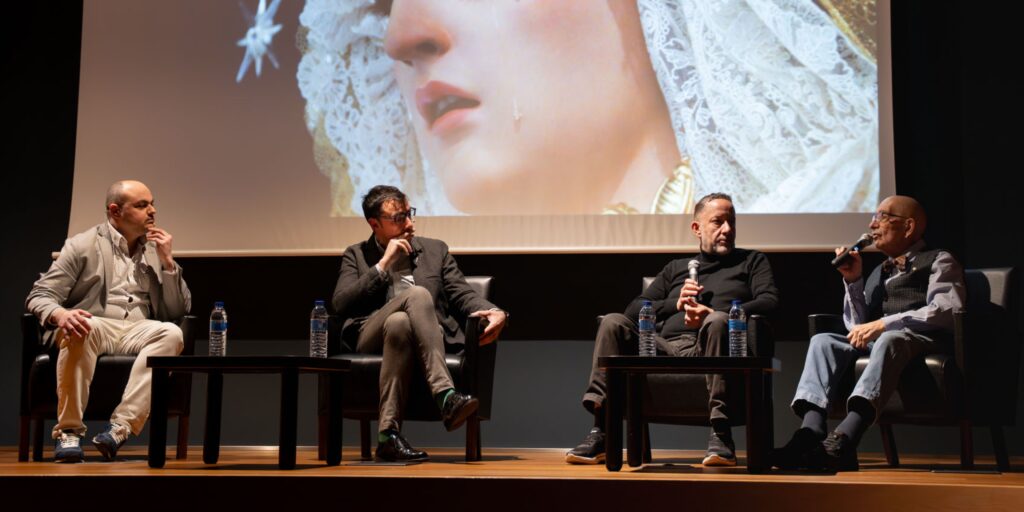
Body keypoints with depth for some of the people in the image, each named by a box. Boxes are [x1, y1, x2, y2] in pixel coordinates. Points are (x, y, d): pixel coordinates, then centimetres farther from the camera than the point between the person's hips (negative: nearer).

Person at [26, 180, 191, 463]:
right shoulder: (83, 245, 7)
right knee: (78, 330, -38)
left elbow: (178, 311, 13)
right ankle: (69, 431, -30)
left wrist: (167, 261, 1)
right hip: (92, 327, -2)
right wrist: (60, 314, -25)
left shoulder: (156, 249, 18)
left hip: (137, 332, 3)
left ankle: (121, 427, -37)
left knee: (171, 333, -31)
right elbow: (39, 296, -1)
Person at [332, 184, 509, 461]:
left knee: (399, 323, -37)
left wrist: (494, 312, -12)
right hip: (371, 338, -1)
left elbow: (463, 295, 11)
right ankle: (445, 395, -45)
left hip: (423, 339, 1)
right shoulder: (356, 255, 18)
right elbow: (341, 304, 2)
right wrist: (383, 263, -3)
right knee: (417, 293, -32)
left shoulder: (435, 250, 21)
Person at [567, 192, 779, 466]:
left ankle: (720, 434, -41)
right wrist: (675, 304, 2)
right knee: (613, 322, -21)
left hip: (708, 351, -3)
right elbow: (633, 310, 21)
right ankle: (600, 432, -27)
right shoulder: (676, 268, 31)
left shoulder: (751, 261, 25)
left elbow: (769, 301, 4)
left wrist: (713, 315, -11)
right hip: (666, 348, 3)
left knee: (718, 321, -36)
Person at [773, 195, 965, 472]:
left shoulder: (940, 261, 12)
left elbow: (946, 311, -9)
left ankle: (843, 440, -58)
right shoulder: (879, 272, 30)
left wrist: (884, 324, -18)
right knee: (823, 341, -18)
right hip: (876, 344, 6)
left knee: (890, 339, -39)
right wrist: (853, 282, 10)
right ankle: (811, 433, -40)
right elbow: (858, 326, 23)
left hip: (924, 344, -6)